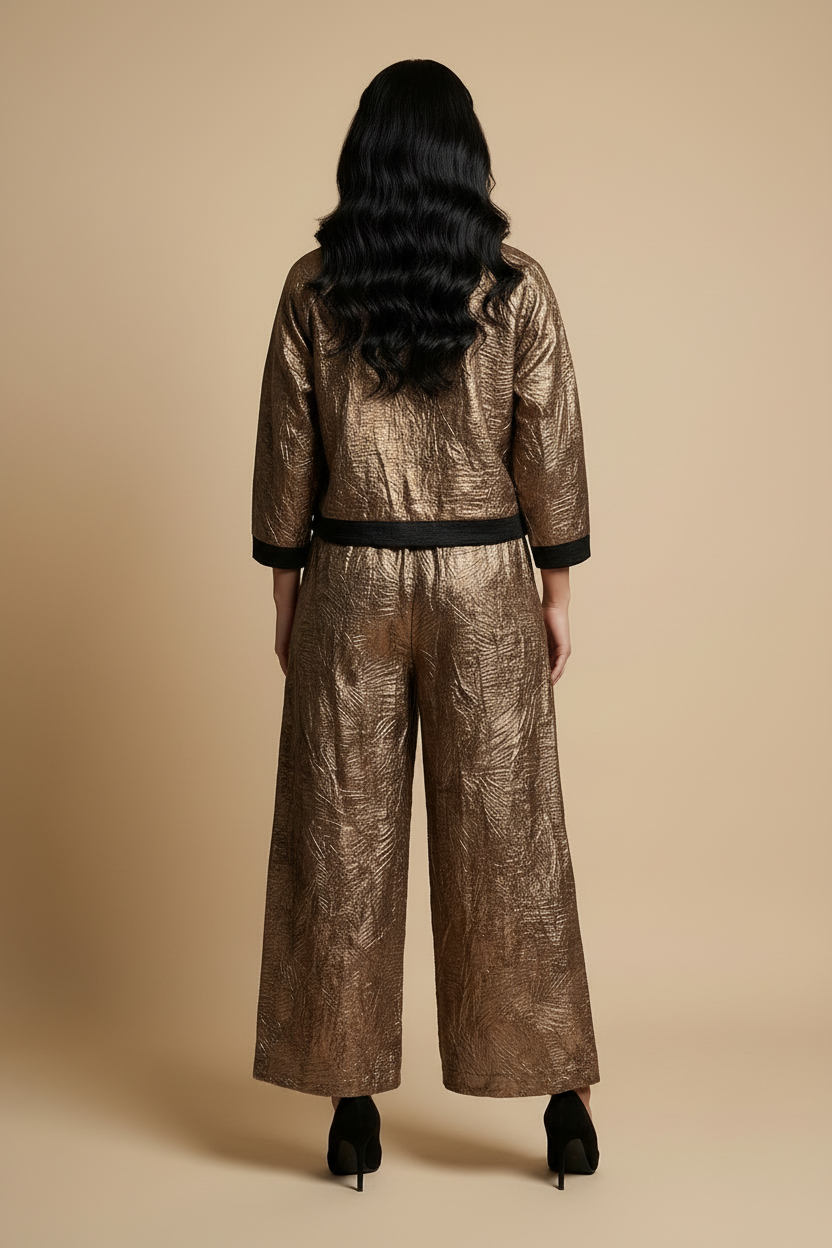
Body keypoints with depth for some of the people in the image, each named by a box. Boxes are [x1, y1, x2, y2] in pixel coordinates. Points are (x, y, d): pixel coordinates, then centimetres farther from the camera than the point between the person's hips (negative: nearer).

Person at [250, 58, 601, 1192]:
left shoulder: (314, 289, -3)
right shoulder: (517, 288, -4)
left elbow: (285, 450, 0)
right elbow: (551, 452, -2)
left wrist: (286, 588, 9)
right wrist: (558, 591, 7)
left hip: (351, 586, 0)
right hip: (486, 587, 0)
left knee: (344, 837, 9)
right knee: (507, 838, 8)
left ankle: (353, 1106, 17)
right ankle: (564, 1099, 16)